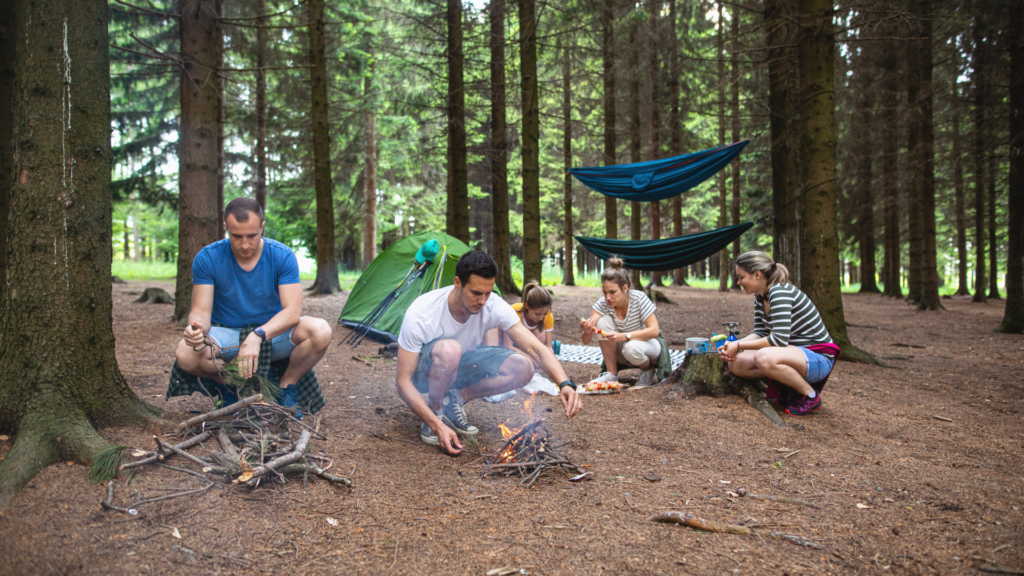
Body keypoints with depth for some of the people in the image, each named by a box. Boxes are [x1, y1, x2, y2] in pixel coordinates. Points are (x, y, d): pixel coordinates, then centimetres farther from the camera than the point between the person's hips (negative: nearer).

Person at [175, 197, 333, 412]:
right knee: (185, 354, -33)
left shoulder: (283, 256, -14)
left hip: (273, 332, 0)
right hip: (225, 335, 0)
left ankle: (287, 385, -4)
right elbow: (201, 311, -13)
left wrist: (258, 336, -39)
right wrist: (197, 328, -39)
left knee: (321, 331, -30)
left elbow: (292, 310, -21)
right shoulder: (207, 258, -12)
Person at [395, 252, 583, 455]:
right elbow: (403, 382, -28)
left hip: (460, 367, 5)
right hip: (423, 373, -5)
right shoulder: (420, 314, -33)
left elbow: (538, 349, -26)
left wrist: (565, 384, -45)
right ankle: (434, 413, -13)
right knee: (450, 349, -40)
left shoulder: (495, 306, -23)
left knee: (523, 368, -19)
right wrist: (437, 426, -39)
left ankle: (455, 400, -1)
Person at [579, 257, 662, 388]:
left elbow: (654, 331, -29)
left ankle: (649, 369, -1)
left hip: (648, 343, -3)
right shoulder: (602, 304, -18)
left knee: (631, 348, -38)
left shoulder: (639, 299, -25)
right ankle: (612, 374, -13)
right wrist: (588, 331, -46)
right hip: (620, 348, 3)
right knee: (603, 321, -24)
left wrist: (623, 336, -40)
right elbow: (586, 341, -21)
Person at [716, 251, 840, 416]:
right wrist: (733, 345, -9)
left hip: (819, 358, -9)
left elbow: (780, 339, -30)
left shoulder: (779, 292, -22)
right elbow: (760, 334, 8)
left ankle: (810, 395, -13)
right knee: (736, 363, -7)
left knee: (764, 358, -37)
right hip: (794, 351, 9)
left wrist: (739, 346, -23)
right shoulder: (760, 296, 6)